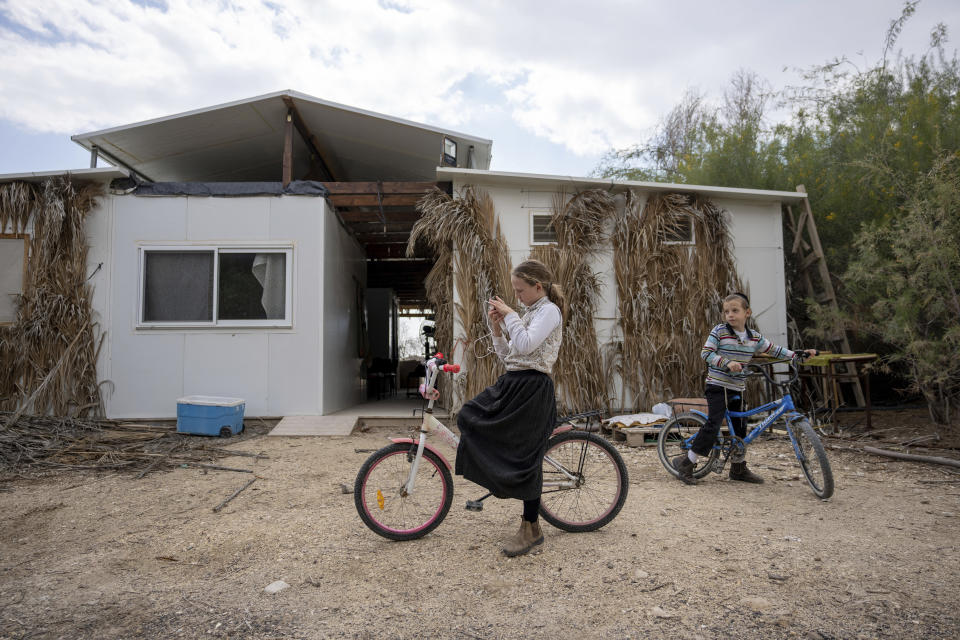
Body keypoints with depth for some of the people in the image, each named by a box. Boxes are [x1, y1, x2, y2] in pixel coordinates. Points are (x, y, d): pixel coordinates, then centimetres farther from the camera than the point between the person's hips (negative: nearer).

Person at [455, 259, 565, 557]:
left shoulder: (549, 310, -8)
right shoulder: (529, 313, 19)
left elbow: (525, 345, -25)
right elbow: (507, 355, 17)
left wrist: (509, 315, -14)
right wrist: (496, 327, 4)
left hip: (532, 388, -9)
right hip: (511, 384, 9)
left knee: (523, 458, -4)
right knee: (469, 418, 8)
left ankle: (531, 529, 10)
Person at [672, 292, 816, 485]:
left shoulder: (754, 337, 7)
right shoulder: (719, 331, -8)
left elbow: (773, 350, 18)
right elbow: (706, 352, -13)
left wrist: (797, 355, 10)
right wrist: (727, 363, -26)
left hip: (737, 389, 6)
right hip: (718, 385, -6)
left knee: (740, 428, 12)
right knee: (713, 426, -15)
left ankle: (738, 468, 28)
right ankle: (685, 463, -6)